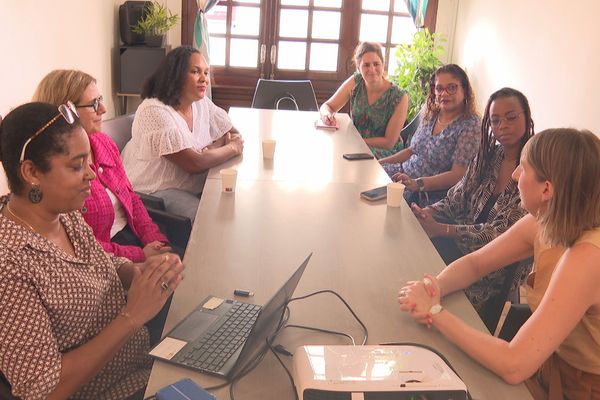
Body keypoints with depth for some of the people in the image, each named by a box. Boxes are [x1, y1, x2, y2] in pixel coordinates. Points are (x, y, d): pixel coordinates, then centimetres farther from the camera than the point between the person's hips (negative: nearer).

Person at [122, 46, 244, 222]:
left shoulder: (202, 103, 4)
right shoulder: (154, 111, -20)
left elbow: (235, 135, 7)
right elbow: (194, 164, -26)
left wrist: (214, 149, -16)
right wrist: (232, 148, -10)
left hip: (196, 186, 8)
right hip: (154, 193, -7)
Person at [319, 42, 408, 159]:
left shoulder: (399, 97, -16)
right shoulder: (355, 82, -5)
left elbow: (389, 142, -13)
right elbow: (327, 106, 1)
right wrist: (326, 114, -23)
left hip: (386, 155, -4)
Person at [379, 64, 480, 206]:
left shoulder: (471, 125, -13)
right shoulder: (430, 114, 8)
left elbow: (457, 176, -20)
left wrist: (417, 183, -31)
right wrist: (381, 162, 10)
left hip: (431, 194, -7)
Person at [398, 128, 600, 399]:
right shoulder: (542, 225, -9)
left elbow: (513, 366, -35)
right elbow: (474, 263, 3)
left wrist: (435, 311, -25)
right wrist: (433, 288, -18)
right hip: (550, 366, 6)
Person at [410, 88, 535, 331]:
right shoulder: (489, 156, 8)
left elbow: (504, 233, -18)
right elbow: (456, 199, 9)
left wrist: (442, 229, -26)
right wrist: (426, 213, -14)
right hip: (465, 243, 6)